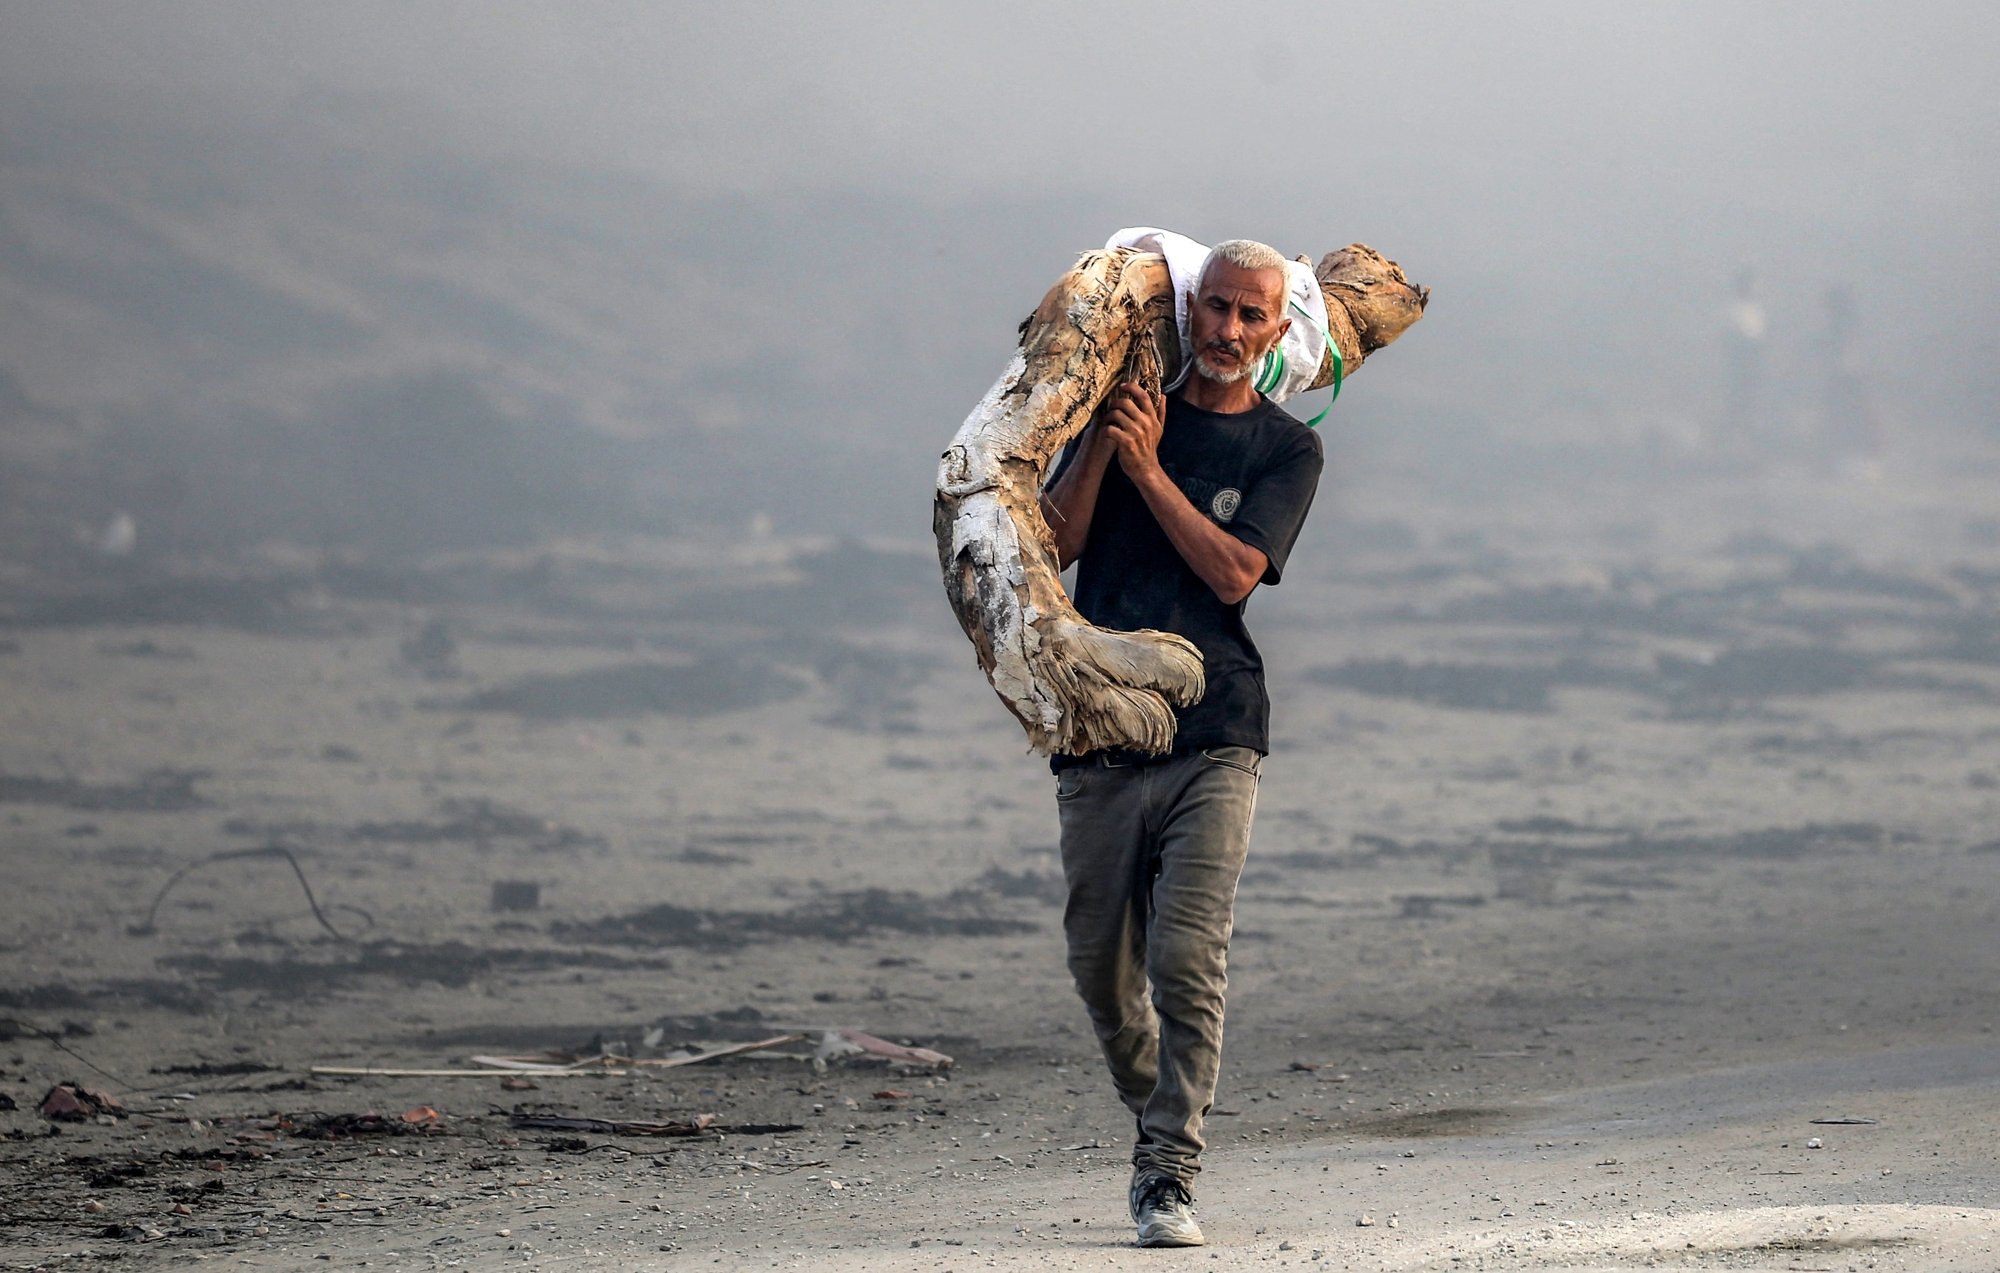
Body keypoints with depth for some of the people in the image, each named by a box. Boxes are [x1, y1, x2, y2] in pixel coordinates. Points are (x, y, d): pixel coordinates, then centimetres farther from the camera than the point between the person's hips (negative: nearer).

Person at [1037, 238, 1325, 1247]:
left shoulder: (1287, 452, 7)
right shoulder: (1124, 410, 12)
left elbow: (1234, 570, -8)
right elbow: (1057, 543, 1)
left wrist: (1148, 467, -9)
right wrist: (1105, 438, -10)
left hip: (1214, 740, -2)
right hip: (1100, 738, 3)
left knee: (1188, 965, -14)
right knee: (1102, 968, 7)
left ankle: (1168, 1181, -12)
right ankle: (1158, 1116, 32)